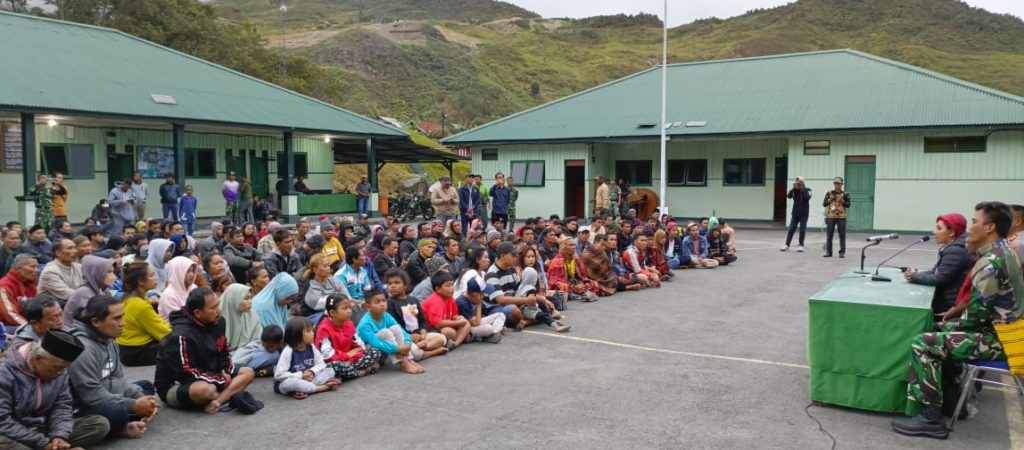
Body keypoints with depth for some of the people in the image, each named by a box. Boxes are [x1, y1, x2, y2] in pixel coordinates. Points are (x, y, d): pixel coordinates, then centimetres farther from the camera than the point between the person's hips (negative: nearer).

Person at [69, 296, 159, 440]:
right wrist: (134, 405, -22)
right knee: (117, 411, -37)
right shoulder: (82, 346, -24)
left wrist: (140, 397, -8)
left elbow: (117, 378, 10)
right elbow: (91, 395, -28)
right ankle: (121, 427, -3)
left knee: (146, 386, 18)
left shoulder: (108, 339, 5)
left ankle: (125, 424, -7)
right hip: (81, 410, -10)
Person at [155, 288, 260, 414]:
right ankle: (230, 397, -14)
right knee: (206, 389, -42)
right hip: (174, 386, -9)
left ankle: (215, 402, -23)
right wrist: (221, 381, -17)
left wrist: (227, 372, -7)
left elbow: (224, 352, 13)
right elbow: (188, 373, -24)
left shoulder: (217, 322, -1)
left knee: (248, 373, -2)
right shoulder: (182, 335, -25)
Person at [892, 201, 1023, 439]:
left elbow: (977, 315, -22)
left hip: (997, 338, -10)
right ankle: (952, 394, 28)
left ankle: (932, 418, -15)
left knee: (923, 344, -16)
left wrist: (954, 324, -4)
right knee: (942, 330, 24)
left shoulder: (990, 261, -23)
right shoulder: (1002, 251, 10)